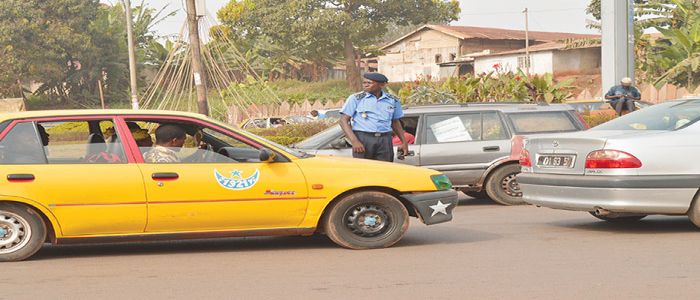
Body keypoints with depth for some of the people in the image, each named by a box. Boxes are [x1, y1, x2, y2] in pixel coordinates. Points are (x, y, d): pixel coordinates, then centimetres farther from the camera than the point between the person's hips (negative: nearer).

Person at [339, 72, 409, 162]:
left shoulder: (393, 100, 12)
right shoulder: (355, 98, 3)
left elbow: (395, 123, 24)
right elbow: (344, 120, -2)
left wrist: (404, 142, 16)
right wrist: (354, 141, -14)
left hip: (385, 141, 3)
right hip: (362, 139, -3)